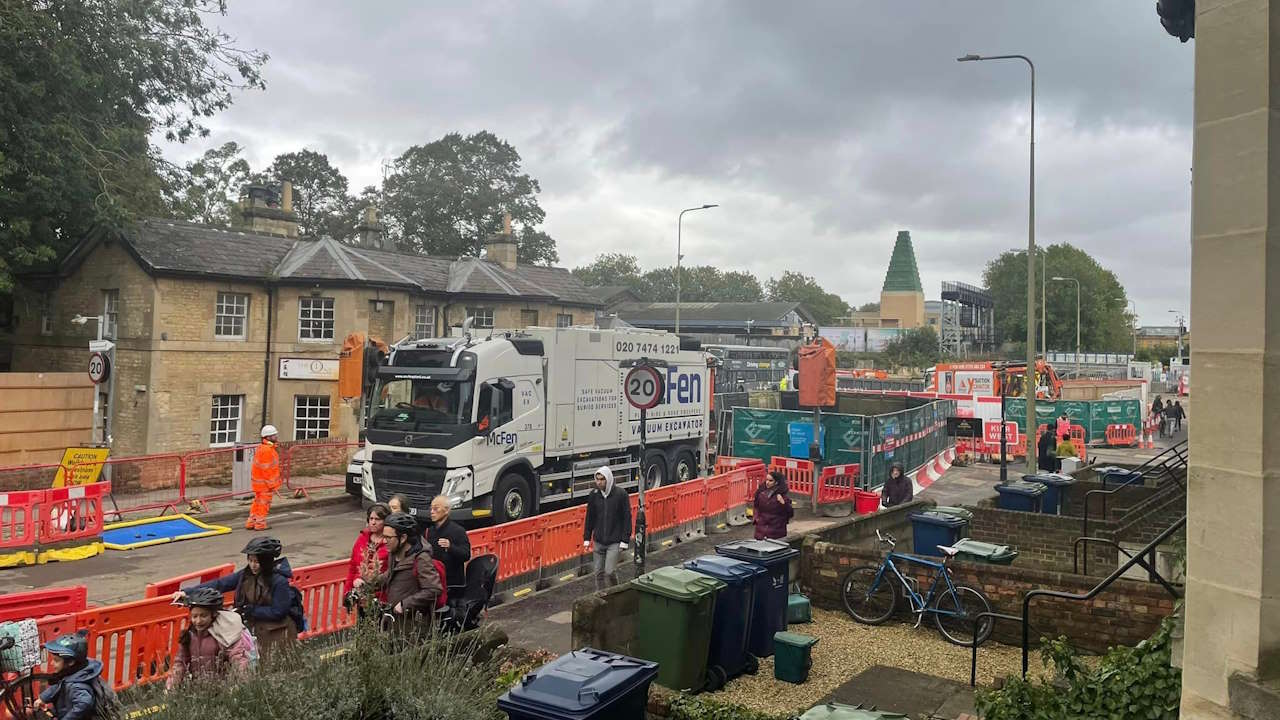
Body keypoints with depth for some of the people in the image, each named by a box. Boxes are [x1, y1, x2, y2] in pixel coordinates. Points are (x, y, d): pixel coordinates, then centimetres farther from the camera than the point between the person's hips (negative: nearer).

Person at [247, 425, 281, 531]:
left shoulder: (262, 448, 13)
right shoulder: (266, 450, -21)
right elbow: (266, 469, -23)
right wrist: (271, 483, -19)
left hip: (259, 481, 10)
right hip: (265, 482, -10)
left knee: (258, 502, 17)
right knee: (263, 503, 0)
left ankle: (250, 523, 23)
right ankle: (260, 524, 8)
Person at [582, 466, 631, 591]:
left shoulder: (620, 494, -9)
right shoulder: (593, 495, 1)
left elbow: (627, 518, -7)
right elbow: (590, 518, 10)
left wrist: (625, 540, -10)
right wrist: (587, 538, 8)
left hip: (614, 542, -4)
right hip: (598, 541, 4)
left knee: (610, 571, -9)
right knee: (599, 572, 8)